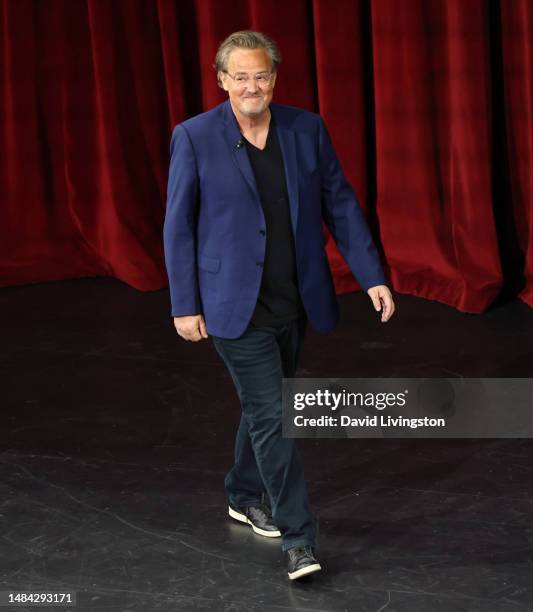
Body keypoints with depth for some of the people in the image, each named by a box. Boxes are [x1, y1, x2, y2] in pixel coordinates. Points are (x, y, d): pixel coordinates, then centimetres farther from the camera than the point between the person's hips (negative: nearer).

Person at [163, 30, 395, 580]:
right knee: (272, 415, -7)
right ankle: (298, 537, -1)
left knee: (262, 406, 18)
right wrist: (184, 306, -6)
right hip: (234, 305, -4)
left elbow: (340, 204, 4)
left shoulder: (307, 129, 1)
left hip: (293, 302, 4)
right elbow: (178, 226, -4)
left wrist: (372, 276, -3)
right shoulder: (194, 137, -7)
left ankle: (245, 497, 40)